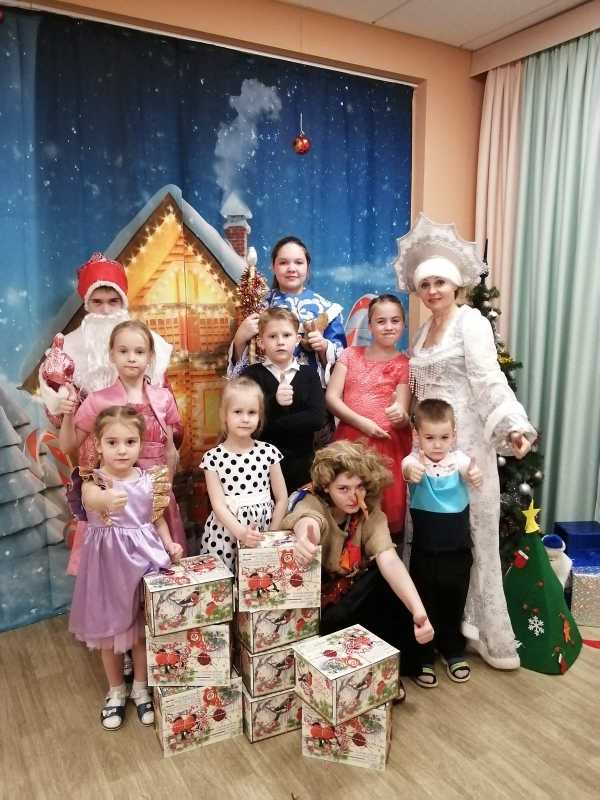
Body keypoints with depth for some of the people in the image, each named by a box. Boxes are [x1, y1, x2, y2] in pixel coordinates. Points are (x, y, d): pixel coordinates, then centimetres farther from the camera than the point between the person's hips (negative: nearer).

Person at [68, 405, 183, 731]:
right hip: (109, 562, -1)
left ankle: (140, 688, 37)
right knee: (109, 629, 15)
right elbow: (91, 499, -41)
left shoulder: (150, 480, -6)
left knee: (142, 628, 14)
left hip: (143, 558, 2)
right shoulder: (95, 481, -15)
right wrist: (106, 499, -64)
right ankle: (116, 691, 39)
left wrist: (169, 544, -8)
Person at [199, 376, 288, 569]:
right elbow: (218, 505, -11)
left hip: (262, 536, 1)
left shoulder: (269, 452, -3)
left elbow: (282, 498, 3)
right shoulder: (213, 458, -7)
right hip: (225, 536, -1)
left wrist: (271, 534, -3)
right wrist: (241, 532, -24)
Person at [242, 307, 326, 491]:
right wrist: (274, 402, -31)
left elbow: (317, 418, -11)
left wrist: (271, 425, -16)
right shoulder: (251, 374, -2)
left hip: (301, 463, 2)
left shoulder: (309, 374, 3)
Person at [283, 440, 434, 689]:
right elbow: (308, 522, -51)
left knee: (394, 584, -22)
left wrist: (418, 610, -47)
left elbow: (389, 560, -29)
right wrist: (306, 537, -77)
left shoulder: (370, 513, -14)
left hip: (352, 597, 3)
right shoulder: (312, 503, -25)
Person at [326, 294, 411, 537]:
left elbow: (403, 417, -1)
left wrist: (400, 416, -26)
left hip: (388, 444, -1)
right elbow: (331, 397, 1)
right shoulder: (350, 355, 10)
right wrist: (361, 422, -13)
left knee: (388, 509, -1)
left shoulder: (404, 364, 6)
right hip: (350, 440, 1)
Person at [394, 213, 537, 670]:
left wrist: (515, 426, -29)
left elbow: (491, 381, -17)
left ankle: (491, 635, 12)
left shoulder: (471, 322, -6)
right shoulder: (424, 330, 16)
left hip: (465, 442, -6)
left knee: (471, 532, -1)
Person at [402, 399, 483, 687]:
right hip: (424, 551, -2)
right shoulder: (415, 460, -14)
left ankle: (453, 652, 38)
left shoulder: (458, 459, -8)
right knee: (424, 604, 10)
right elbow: (407, 468, -36)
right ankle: (423, 658, 27)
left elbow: (469, 471, -28)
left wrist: (474, 475, -52)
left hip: (457, 549, 2)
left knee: (454, 603, 17)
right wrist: (412, 471, -60)